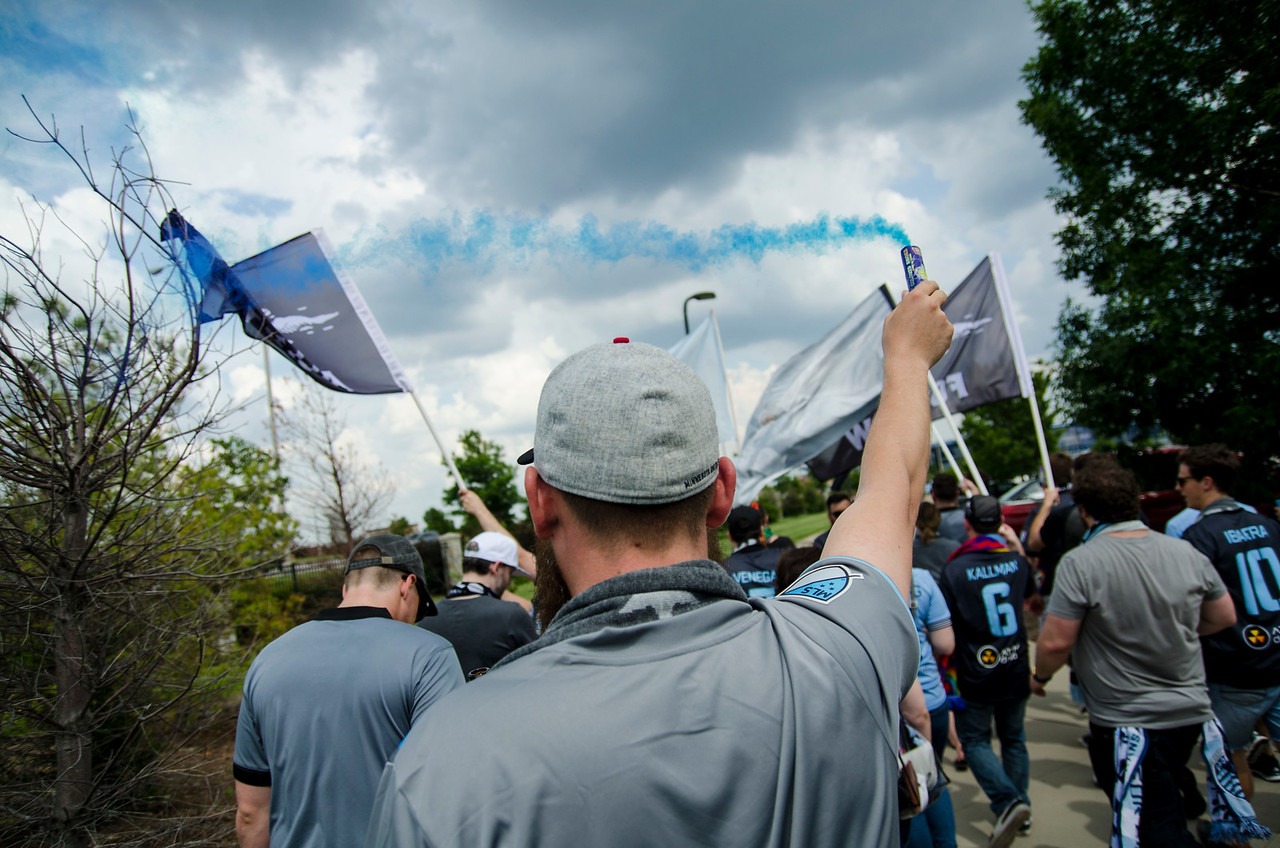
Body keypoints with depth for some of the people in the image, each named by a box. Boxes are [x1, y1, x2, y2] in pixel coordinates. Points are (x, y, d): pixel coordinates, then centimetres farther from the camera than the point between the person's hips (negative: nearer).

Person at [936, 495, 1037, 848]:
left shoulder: (955, 569, -16)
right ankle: (1020, 805, 25)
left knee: (975, 739, 10)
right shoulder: (1017, 560, -3)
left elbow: (946, 626, -10)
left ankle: (1008, 801, -8)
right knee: (1013, 738, 19)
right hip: (1015, 668, 4)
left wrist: (949, 666, 8)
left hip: (976, 672, -4)